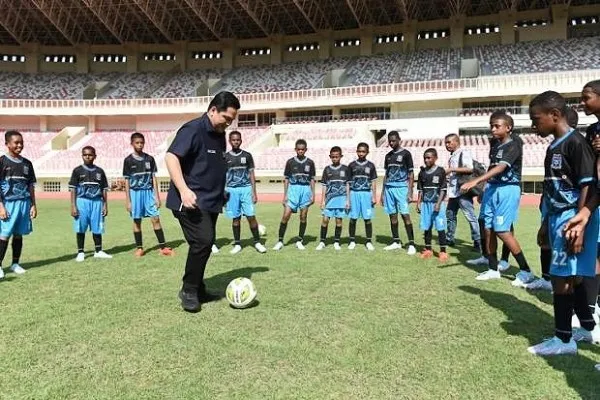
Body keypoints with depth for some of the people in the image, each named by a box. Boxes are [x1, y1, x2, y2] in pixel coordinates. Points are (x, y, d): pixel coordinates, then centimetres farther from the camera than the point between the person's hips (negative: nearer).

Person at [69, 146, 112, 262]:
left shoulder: (99, 171, 7)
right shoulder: (78, 171, 1)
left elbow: (104, 189, 9)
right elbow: (73, 189, 0)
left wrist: (105, 205, 5)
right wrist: (73, 206, -7)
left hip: (97, 202, 2)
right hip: (82, 201, -1)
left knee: (97, 228, 5)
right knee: (80, 228, 3)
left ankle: (98, 251, 17)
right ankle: (80, 252, 14)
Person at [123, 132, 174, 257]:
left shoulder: (150, 159, 5)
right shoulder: (128, 160, 0)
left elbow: (154, 178, 6)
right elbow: (127, 181, 1)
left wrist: (157, 196, 1)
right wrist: (127, 200, -2)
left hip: (149, 192, 1)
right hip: (135, 193, -1)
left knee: (155, 219, -3)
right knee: (137, 221, 5)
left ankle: (163, 247, -1)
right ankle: (139, 247, 16)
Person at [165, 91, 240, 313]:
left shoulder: (219, 135, 15)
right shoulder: (193, 129, -12)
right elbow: (171, 156, -21)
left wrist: (221, 193, 27)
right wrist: (184, 190, -31)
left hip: (210, 202, 9)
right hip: (191, 201, -9)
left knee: (205, 244, 11)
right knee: (203, 240, -17)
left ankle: (197, 290, 24)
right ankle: (188, 290, 1)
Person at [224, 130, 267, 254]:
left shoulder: (247, 155, 6)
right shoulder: (225, 157, 5)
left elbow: (252, 174, 7)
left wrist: (254, 193, 1)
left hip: (246, 189, 0)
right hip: (232, 190, 1)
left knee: (251, 216, -5)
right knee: (235, 218, 5)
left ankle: (257, 242, 6)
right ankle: (237, 244, 15)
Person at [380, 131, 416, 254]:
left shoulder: (406, 154, -1)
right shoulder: (388, 155, 15)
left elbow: (410, 174, -3)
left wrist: (410, 192, -11)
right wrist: (383, 192, 15)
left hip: (401, 188, -6)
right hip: (389, 188, 6)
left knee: (405, 215, -10)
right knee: (392, 215, 8)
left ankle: (411, 244, -8)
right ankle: (396, 242, 17)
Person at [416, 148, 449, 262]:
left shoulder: (440, 171, -5)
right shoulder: (422, 172, 9)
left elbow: (443, 189, -7)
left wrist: (438, 203, -14)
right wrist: (418, 203, 7)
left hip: (438, 203, -4)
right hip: (425, 203, 5)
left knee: (440, 227, -3)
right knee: (426, 227, 8)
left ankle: (443, 251, 3)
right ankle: (428, 250, 19)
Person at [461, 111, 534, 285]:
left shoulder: (514, 145, -11)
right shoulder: (495, 145, 14)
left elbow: (500, 168, -26)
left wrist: (475, 181, -36)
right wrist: (484, 189, 15)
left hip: (508, 189, -8)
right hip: (492, 188, 8)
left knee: (502, 231, -11)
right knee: (488, 229, 6)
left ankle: (526, 271, 0)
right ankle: (493, 269, 18)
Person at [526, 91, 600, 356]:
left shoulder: (575, 143, -14)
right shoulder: (553, 148, 13)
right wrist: (545, 224, 21)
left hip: (572, 219, -9)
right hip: (557, 218, 9)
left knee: (561, 277, -4)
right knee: (572, 277, 16)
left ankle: (563, 339, 7)